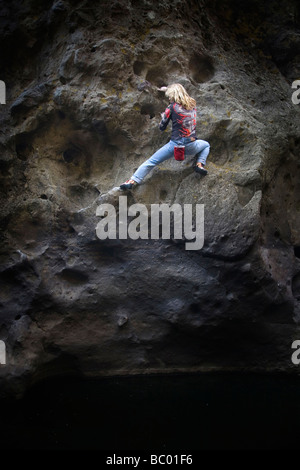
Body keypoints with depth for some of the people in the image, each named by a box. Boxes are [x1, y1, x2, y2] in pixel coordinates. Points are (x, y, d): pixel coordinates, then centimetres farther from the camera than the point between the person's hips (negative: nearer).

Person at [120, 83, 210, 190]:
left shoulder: (172, 107, -5)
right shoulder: (192, 104, 8)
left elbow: (162, 127, 2)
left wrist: (163, 117, 22)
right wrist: (168, 89, 41)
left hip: (175, 145, -3)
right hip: (191, 147, 3)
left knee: (151, 161, 6)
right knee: (206, 145, 35)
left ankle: (132, 181, -1)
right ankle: (200, 164, 9)